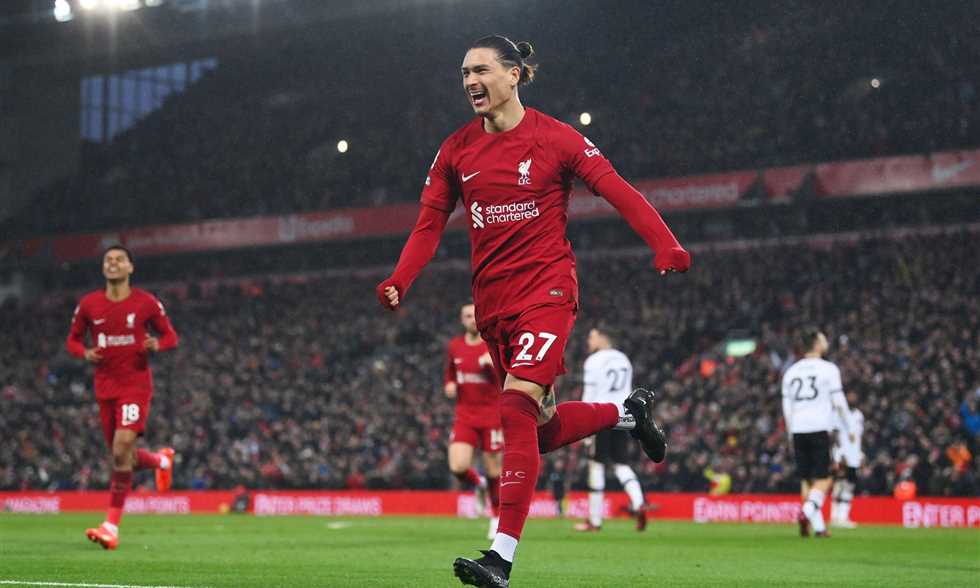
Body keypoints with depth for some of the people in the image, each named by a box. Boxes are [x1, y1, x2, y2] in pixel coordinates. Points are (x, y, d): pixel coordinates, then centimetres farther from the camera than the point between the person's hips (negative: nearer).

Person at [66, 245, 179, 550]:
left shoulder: (146, 302, -3)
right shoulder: (88, 304, 3)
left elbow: (170, 335, 7)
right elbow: (73, 339, 13)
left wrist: (157, 344, -16)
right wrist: (85, 353, -9)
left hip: (136, 384, -4)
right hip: (105, 386, 4)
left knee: (122, 450, -19)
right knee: (122, 456, 9)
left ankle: (112, 525, -15)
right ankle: (161, 460, 45)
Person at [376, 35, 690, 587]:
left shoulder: (556, 138, -6)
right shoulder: (455, 150, 7)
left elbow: (620, 191, -7)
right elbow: (430, 222, 7)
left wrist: (666, 247, -21)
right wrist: (400, 281, -10)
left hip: (546, 289, -6)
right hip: (493, 300, 6)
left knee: (518, 407, -22)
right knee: (545, 429, 11)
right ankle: (630, 411, 42)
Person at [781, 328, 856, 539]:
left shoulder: (791, 372, 12)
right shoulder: (828, 369, -1)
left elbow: (787, 408, 12)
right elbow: (839, 403, -3)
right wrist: (850, 429, 8)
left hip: (798, 431, 4)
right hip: (819, 429, -4)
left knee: (806, 480, 9)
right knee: (823, 480, -2)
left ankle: (819, 525, 7)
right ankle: (807, 512, -25)